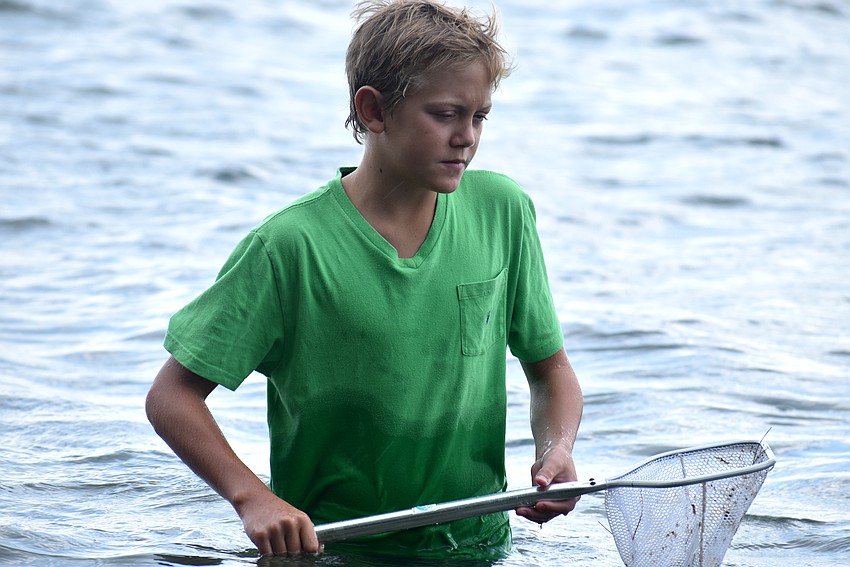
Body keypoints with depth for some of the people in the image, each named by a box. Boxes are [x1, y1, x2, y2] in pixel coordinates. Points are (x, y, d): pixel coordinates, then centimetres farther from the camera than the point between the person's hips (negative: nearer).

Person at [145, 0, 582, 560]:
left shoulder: (503, 211, 3)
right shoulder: (293, 246, -11)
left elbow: (551, 370, 15)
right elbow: (171, 397, -7)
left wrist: (557, 450, -6)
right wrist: (253, 498, -21)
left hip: (480, 544, 3)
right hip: (328, 549, -3)